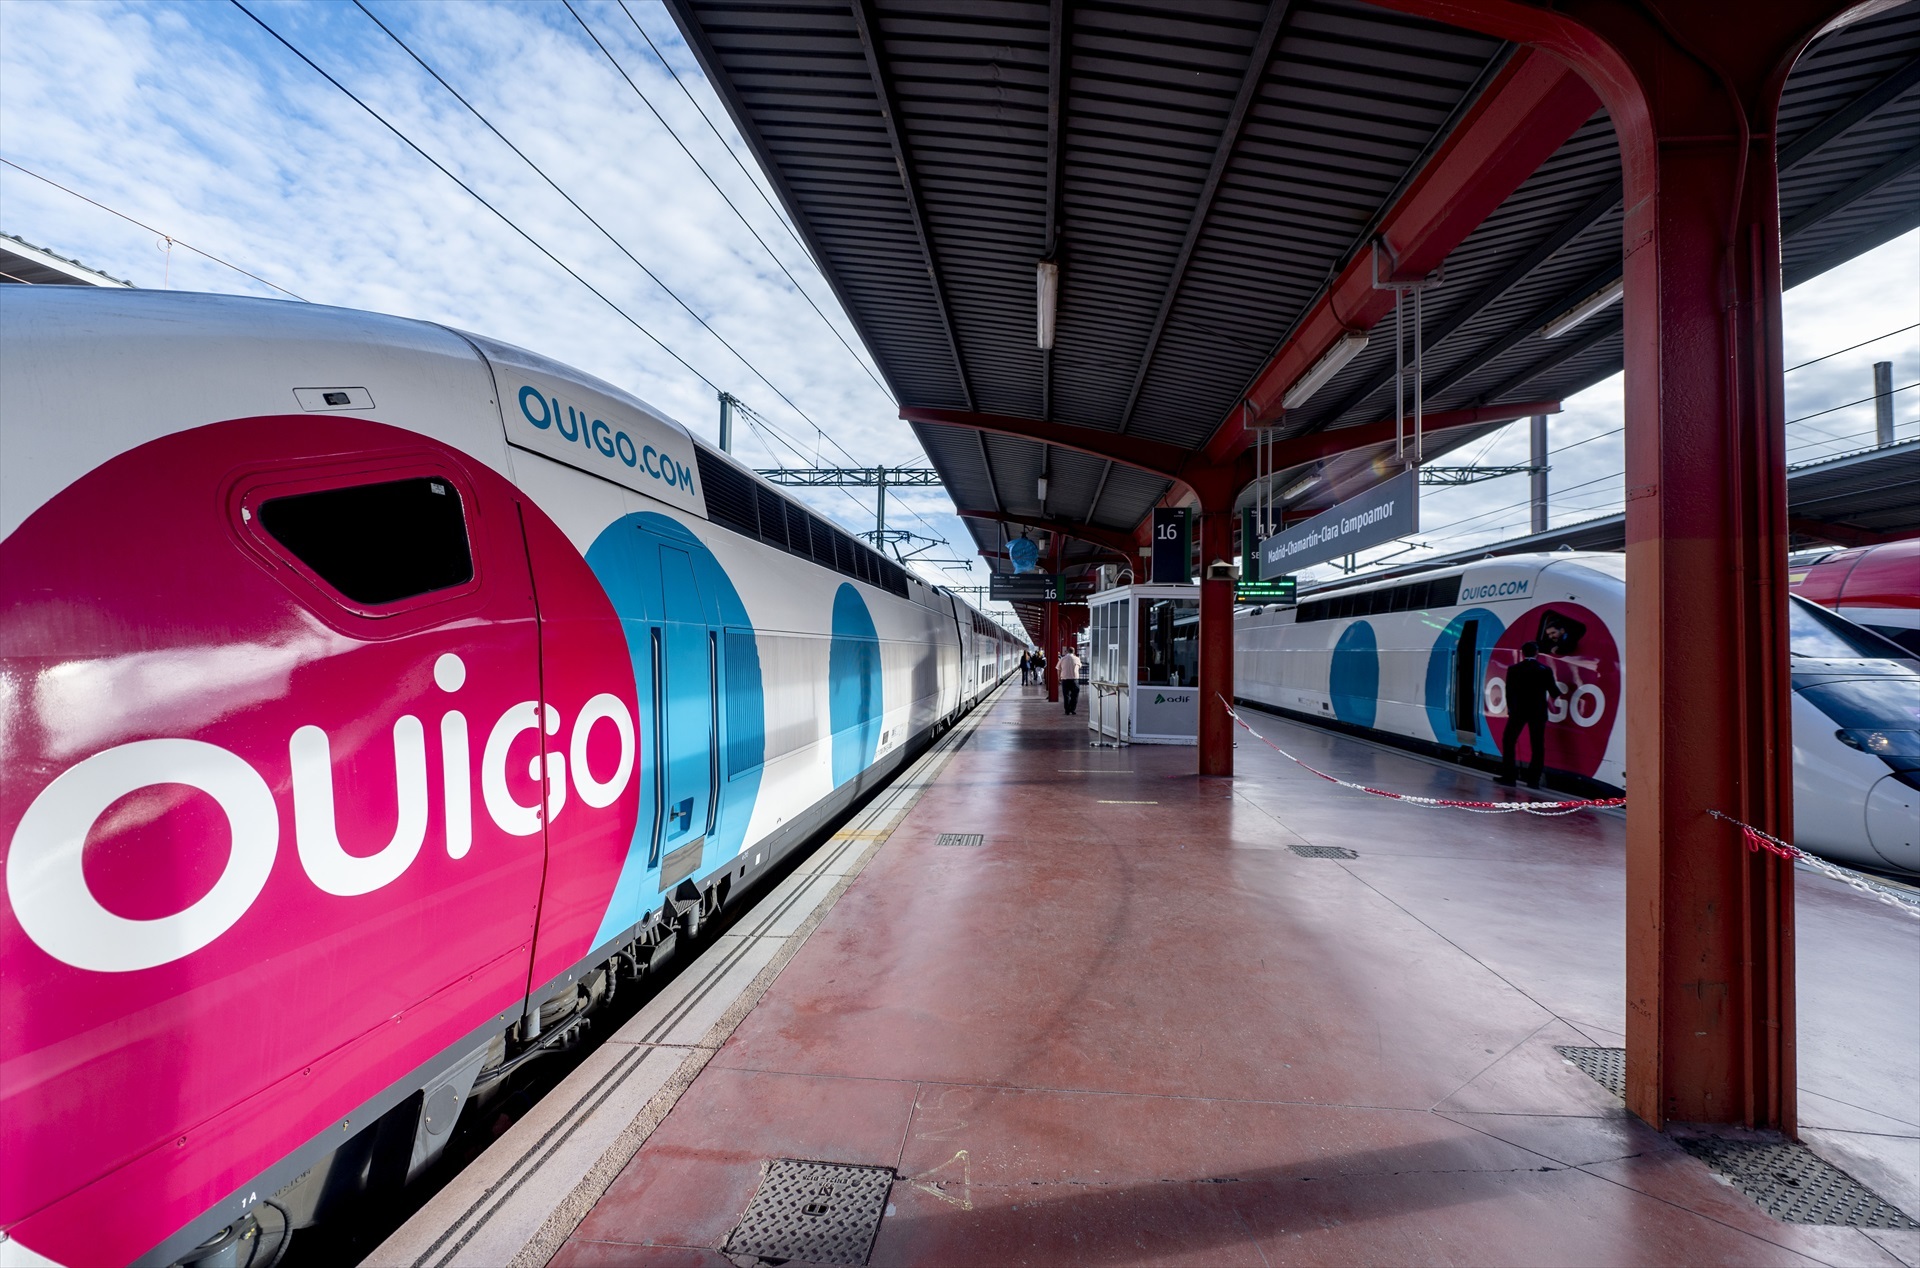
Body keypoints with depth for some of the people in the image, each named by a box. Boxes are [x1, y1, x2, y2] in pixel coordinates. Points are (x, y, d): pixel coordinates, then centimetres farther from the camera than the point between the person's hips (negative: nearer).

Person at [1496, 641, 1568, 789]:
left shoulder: (1513, 669, -4)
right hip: (1538, 712, 1)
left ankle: (1508, 777, 4)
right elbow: (1554, 693, 2)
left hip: (1518, 711, -1)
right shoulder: (1546, 670, -4)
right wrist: (1560, 692, 27)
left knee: (1508, 742, 8)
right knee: (1537, 747, 8)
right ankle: (1533, 780, 8)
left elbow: (1509, 691, 1)